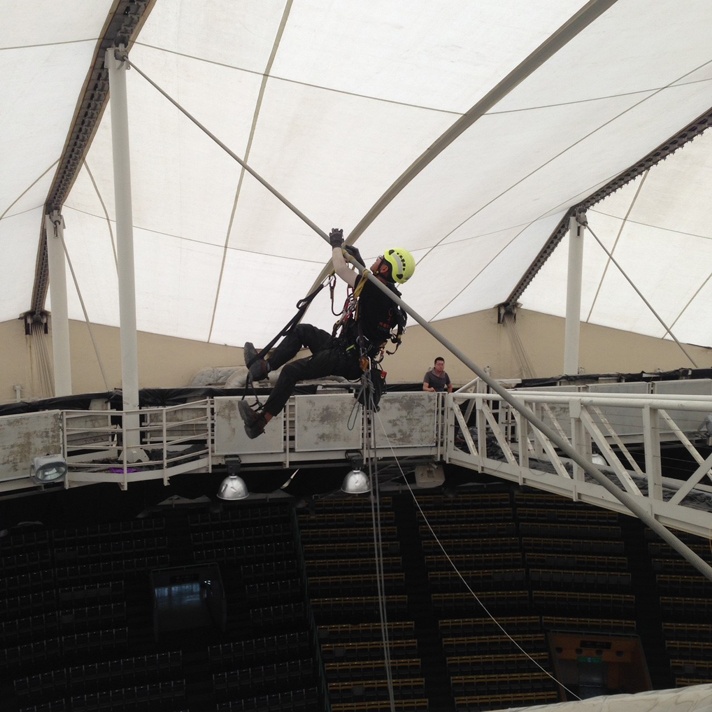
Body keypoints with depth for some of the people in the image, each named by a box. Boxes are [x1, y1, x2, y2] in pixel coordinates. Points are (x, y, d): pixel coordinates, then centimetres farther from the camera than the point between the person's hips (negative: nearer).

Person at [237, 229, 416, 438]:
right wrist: (358, 260, 29)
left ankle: (259, 421, 0)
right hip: (345, 350, 10)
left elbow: (340, 268, -22)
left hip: (347, 360, -10)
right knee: (301, 331, 16)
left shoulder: (376, 291, -20)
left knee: (291, 371, -8)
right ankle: (263, 366, 13)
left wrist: (337, 244, -5)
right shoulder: (386, 293, 8)